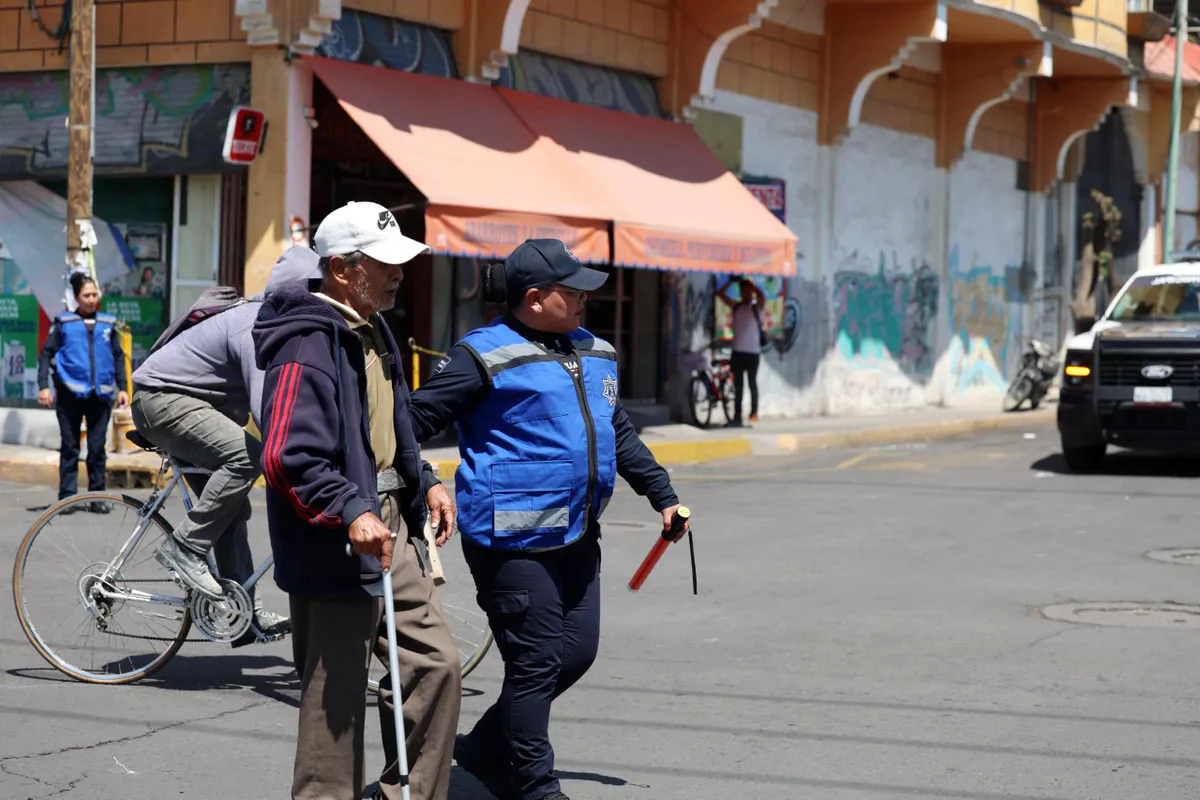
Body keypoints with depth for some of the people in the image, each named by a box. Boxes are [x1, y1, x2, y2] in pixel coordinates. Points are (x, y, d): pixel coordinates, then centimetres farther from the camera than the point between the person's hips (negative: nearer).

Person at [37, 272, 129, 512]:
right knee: (70, 447, 2)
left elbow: (118, 357, 16)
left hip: (100, 394, 2)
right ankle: (67, 497, 5)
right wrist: (43, 386, -9)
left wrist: (122, 388, 9)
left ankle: (97, 496, 10)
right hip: (70, 393, -2)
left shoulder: (108, 323, 10)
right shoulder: (64, 322, 3)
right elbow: (46, 354, 1)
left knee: (97, 447, 4)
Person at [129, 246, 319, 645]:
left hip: (186, 402, 11)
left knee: (232, 508, 7)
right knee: (246, 456, -29)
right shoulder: (256, 328, -27)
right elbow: (265, 408, -37)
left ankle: (249, 614, 10)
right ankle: (184, 547, -18)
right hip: (162, 398, -11)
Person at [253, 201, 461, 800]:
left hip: (390, 531, 10)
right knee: (337, 699, -2)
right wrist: (351, 512, -34)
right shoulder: (308, 346, -20)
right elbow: (288, 458, -27)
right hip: (334, 547, -10)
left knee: (435, 662, 11)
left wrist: (425, 482, 16)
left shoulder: (372, 332, 14)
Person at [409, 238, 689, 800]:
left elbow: (620, 435, 28)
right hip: (513, 539, -8)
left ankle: (485, 749, 27)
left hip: (575, 536, 8)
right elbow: (418, 418, -9)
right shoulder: (486, 356, -8)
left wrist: (663, 495, 27)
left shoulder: (594, 354, 16)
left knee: (577, 652, 10)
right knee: (536, 661, -4)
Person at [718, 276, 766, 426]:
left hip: (752, 352, -4)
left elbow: (762, 296, -23)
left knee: (752, 383, 2)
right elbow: (721, 294, 4)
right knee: (737, 385, 6)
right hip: (737, 351, 4)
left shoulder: (757, 307, -2)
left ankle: (754, 412, 9)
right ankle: (737, 415, 9)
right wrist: (732, 281, -4)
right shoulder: (736, 306, 10)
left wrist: (750, 283, -16)